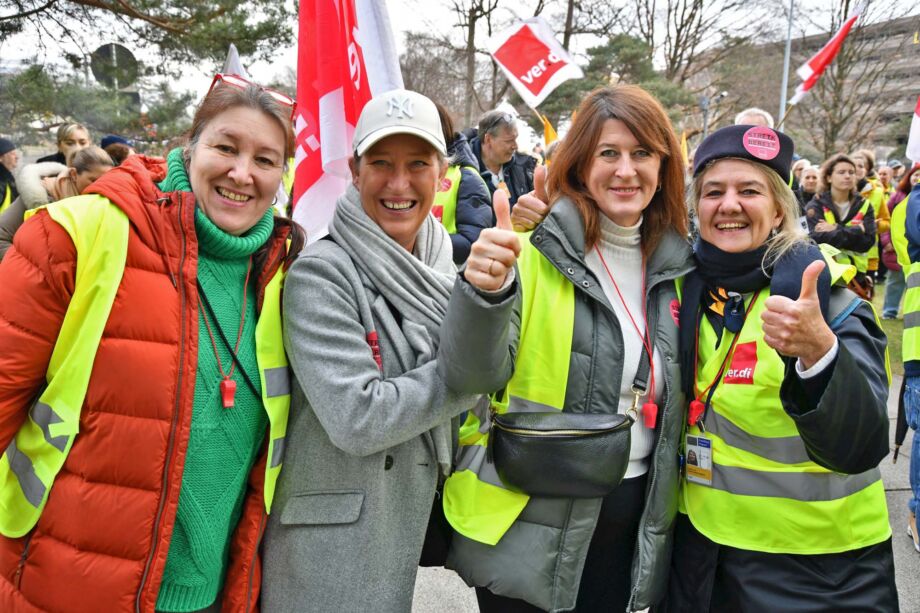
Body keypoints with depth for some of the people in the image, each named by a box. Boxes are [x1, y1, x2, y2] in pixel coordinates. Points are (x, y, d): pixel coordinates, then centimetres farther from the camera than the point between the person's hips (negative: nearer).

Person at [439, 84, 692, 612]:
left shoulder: (676, 264, 3)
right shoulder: (537, 249, -13)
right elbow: (474, 377, -22)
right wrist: (486, 291, -39)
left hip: (632, 525, 5)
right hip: (529, 525, -4)